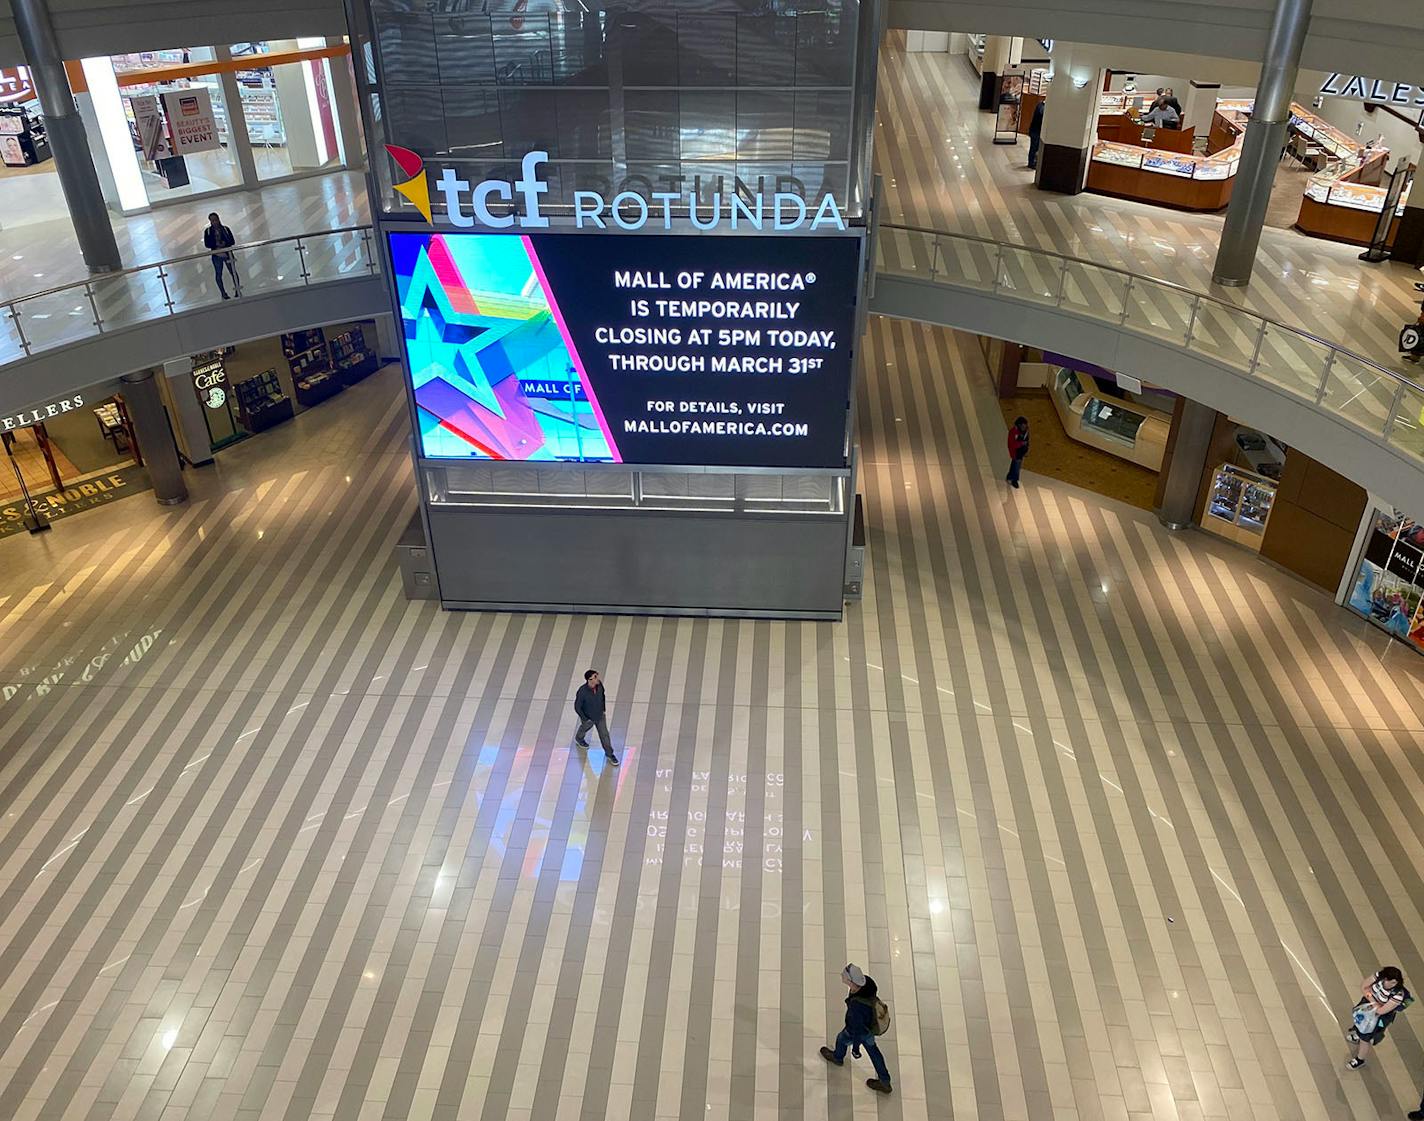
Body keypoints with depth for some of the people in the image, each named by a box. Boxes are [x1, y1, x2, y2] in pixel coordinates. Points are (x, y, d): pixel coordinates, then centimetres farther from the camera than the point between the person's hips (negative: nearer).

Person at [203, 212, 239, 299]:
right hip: (216, 255, 0)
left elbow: (232, 241, 2)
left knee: (233, 272, -2)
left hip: (227, 253, 0)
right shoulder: (208, 231, 5)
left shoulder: (225, 229, 6)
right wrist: (217, 244, -15)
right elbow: (207, 244, -1)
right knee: (218, 274, -2)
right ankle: (223, 293, 2)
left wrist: (225, 244, -16)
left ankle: (237, 290, 7)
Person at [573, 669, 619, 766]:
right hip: (588, 718, -3)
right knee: (584, 728, 29)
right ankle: (579, 738, 63)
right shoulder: (582, 692, -38)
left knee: (604, 734, 13)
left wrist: (604, 709, 7)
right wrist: (585, 719, -18)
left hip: (600, 715, 3)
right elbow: (577, 707, -24)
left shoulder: (599, 685, -23)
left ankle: (609, 753, 31)